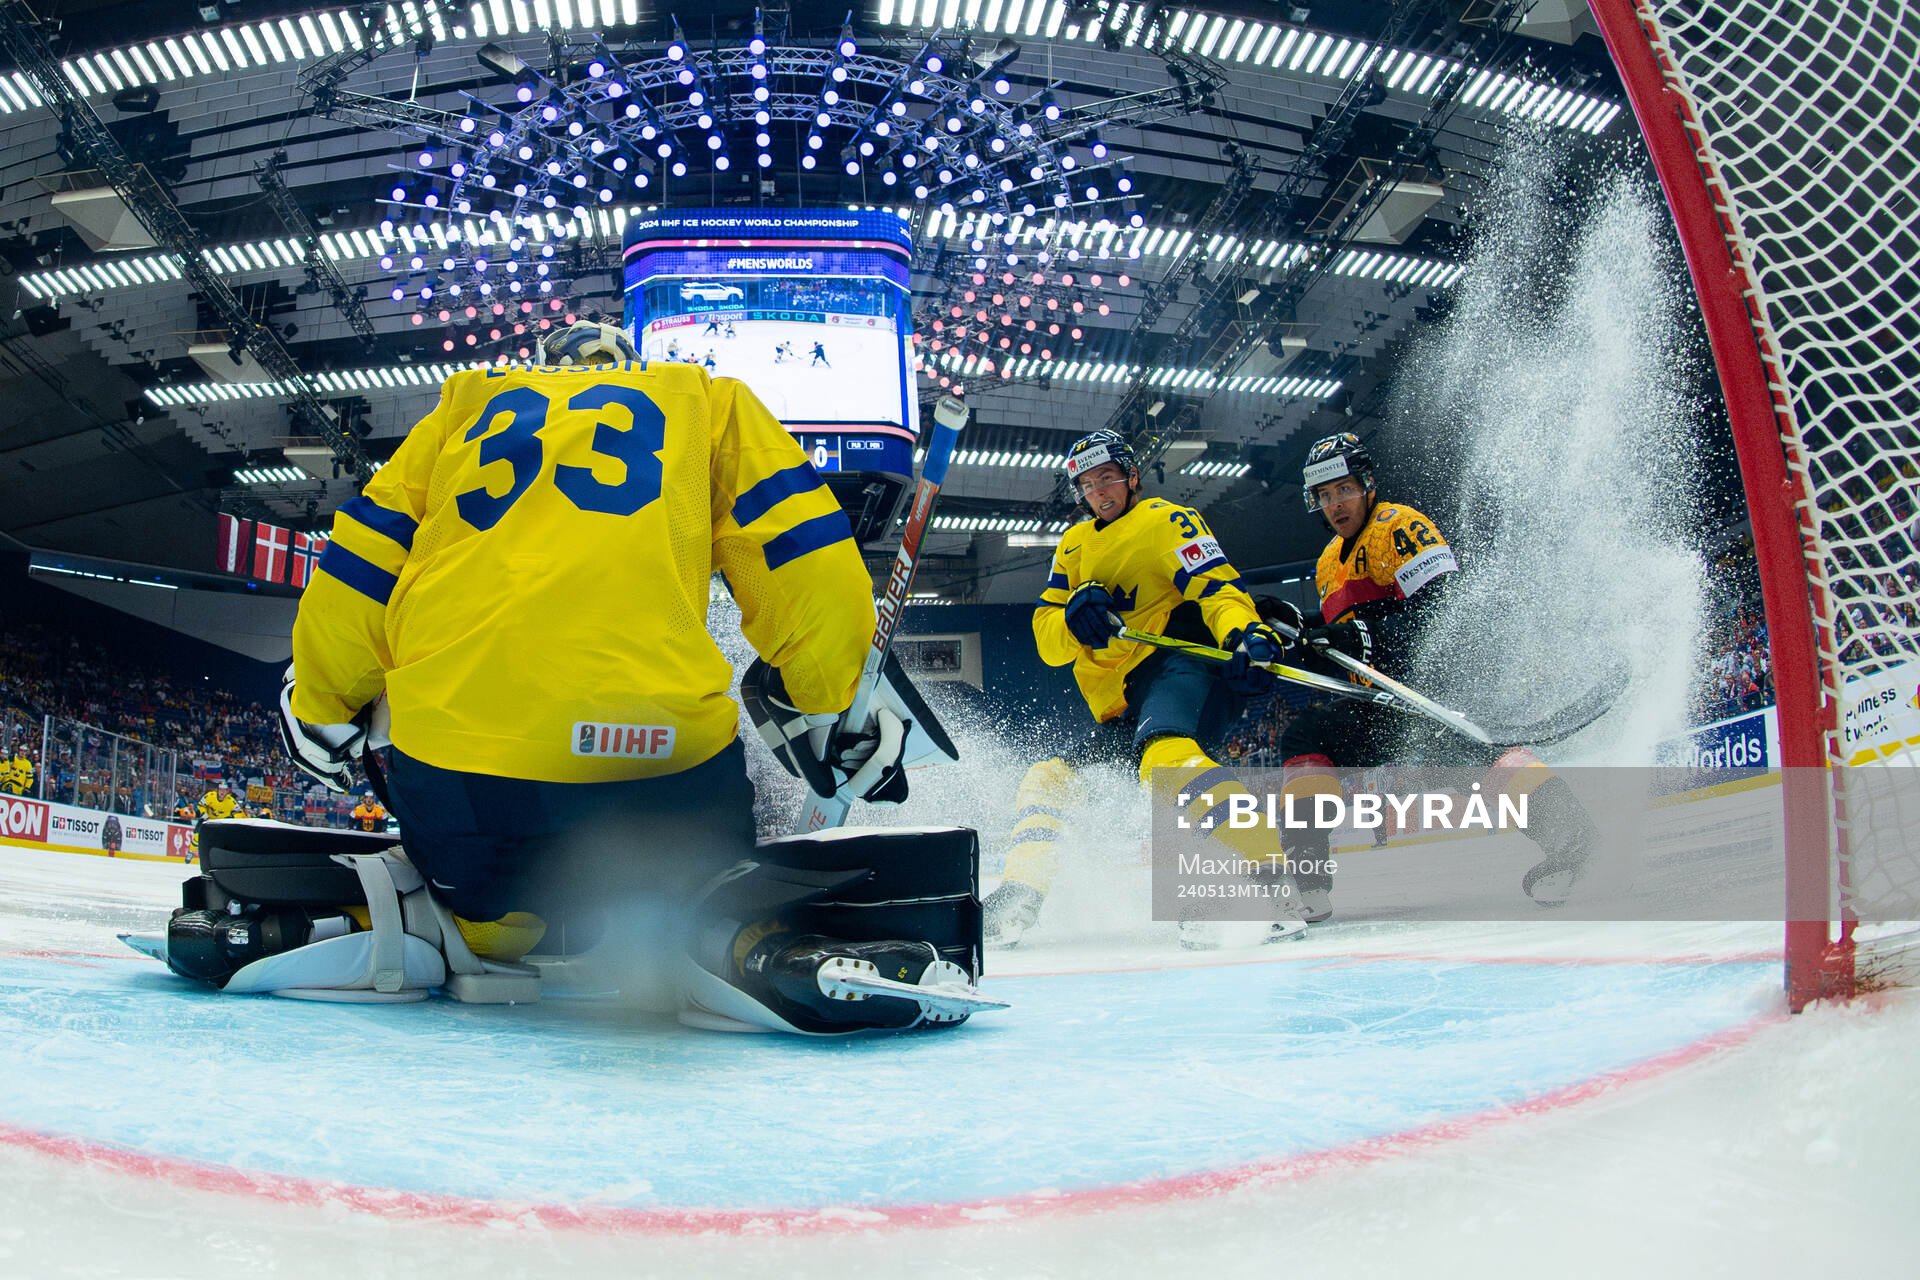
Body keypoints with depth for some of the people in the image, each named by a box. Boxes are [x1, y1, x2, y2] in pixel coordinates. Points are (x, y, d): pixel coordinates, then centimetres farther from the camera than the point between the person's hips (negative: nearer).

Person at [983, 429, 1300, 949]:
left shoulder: (1165, 520, 4)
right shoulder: (1074, 547, 24)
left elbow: (1217, 586, -12)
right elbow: (1048, 641, 14)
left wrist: (1246, 632, -34)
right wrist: (1073, 613, -10)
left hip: (1179, 667, -8)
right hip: (1122, 719, 8)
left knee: (1167, 755, -37)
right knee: (1047, 778, 7)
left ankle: (1273, 880, -48)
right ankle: (1017, 899, 5)